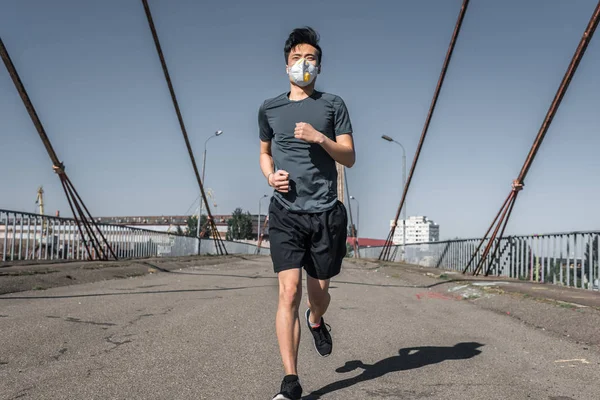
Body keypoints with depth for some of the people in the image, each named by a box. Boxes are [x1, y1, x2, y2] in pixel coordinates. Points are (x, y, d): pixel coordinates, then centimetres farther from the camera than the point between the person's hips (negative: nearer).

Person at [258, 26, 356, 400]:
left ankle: (316, 321, 48)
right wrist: (270, 175, 3)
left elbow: (350, 157, 1)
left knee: (319, 291, 10)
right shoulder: (270, 108, 11)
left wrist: (320, 137, -16)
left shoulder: (333, 105, 5)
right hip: (286, 212, 0)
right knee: (289, 291, -11)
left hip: (326, 213, 0)